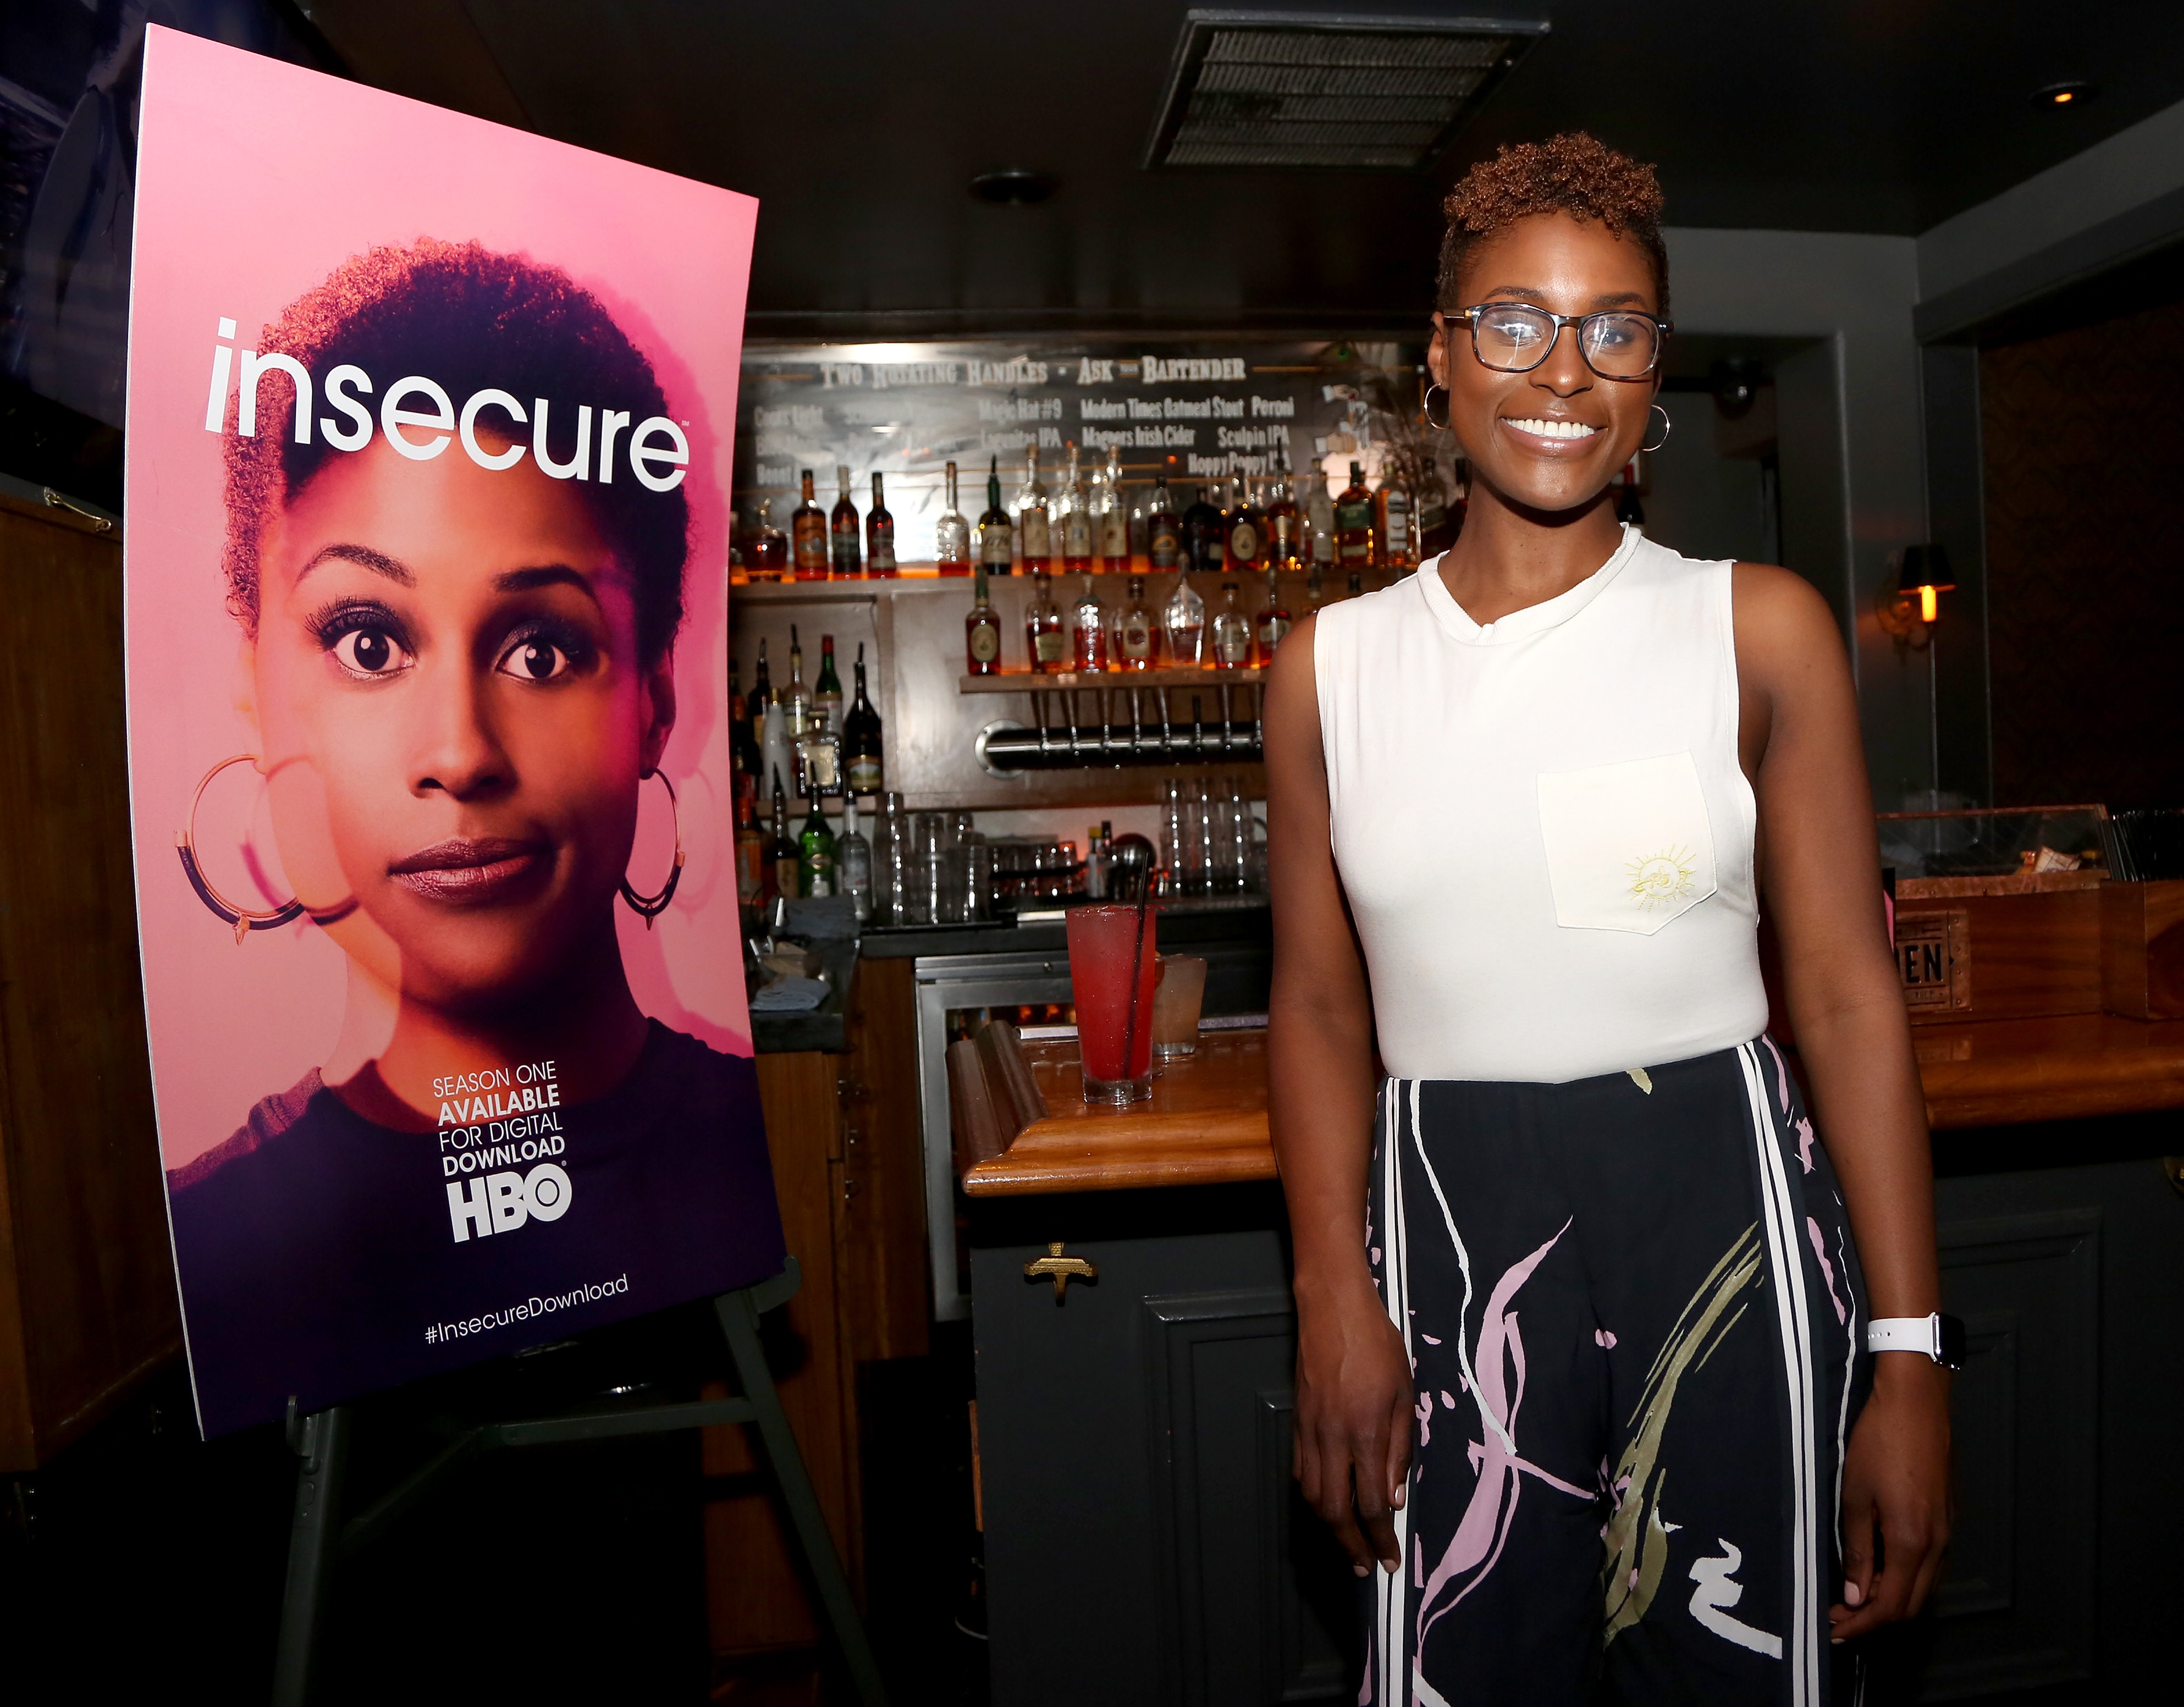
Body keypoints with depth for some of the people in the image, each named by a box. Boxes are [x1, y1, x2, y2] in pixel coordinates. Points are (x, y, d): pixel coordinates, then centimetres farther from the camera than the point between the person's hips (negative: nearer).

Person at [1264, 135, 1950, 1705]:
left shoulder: (1761, 629, -2)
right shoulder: (1332, 667, 1)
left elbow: (1849, 994, -3)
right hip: (1445, 1233, 1)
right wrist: (1336, 1304, -5)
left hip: (1722, 1214, 0)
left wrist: (1911, 1356, -4)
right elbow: (1320, 1003, 3)